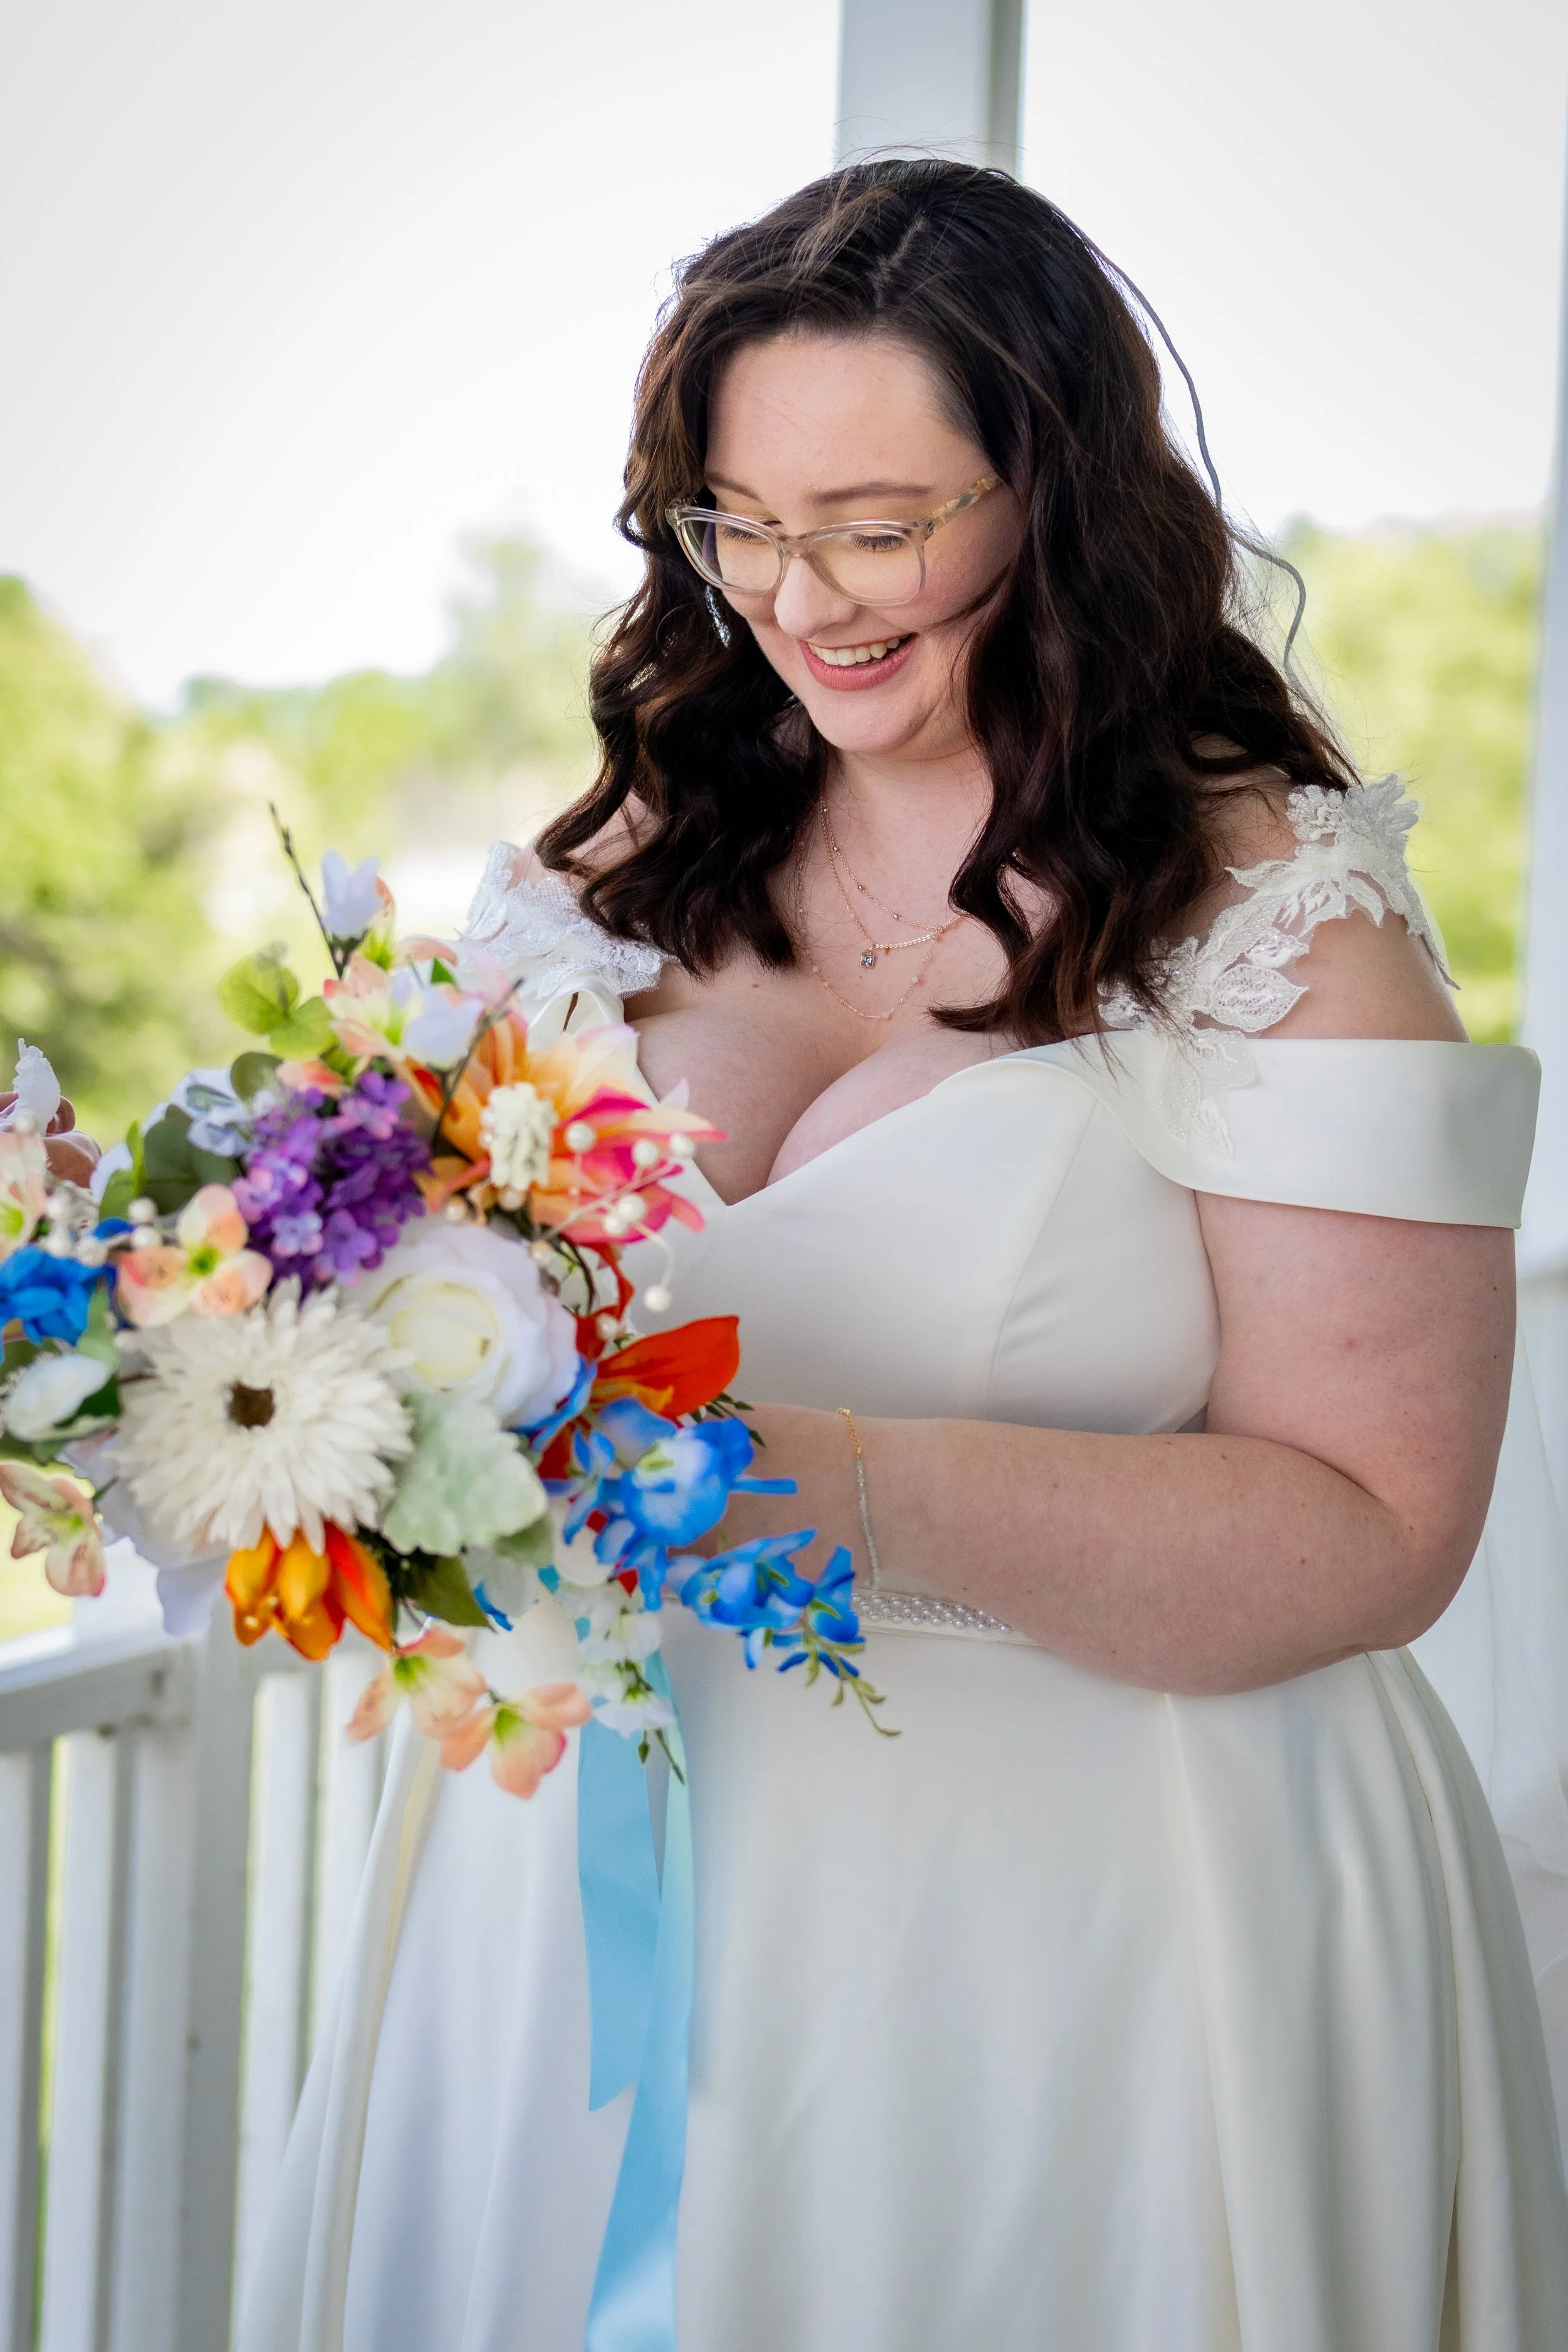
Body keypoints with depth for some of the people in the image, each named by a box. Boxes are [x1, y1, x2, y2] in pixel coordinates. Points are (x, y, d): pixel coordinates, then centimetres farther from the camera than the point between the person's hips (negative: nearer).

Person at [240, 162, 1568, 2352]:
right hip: (605, 1839, 4)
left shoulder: (1281, 911, -10)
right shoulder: (627, 864, 5)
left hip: (1078, 1907, -4)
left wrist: (856, 1490, -26)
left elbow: (1374, 1532, -15)